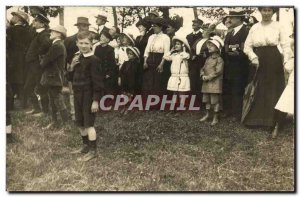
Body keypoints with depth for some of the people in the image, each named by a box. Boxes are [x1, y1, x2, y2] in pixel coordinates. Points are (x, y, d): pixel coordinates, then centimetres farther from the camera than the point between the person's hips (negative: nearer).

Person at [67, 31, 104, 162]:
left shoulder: (93, 60, -15)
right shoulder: (76, 58, 8)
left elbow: (97, 82, -17)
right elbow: (70, 78, 12)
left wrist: (96, 100, -19)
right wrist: (71, 66, -8)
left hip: (89, 96, -8)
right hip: (78, 95, 8)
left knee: (88, 123, -3)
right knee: (80, 123, 16)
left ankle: (92, 150, 8)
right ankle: (85, 145, 33)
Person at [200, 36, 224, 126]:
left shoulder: (219, 59, -9)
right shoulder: (208, 59, 16)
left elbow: (218, 71, -18)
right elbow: (203, 69, 16)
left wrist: (208, 77, -18)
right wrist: (203, 75, -5)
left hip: (215, 83, -8)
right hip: (206, 83, 8)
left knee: (215, 101, -3)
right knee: (207, 100, 17)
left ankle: (216, 117, 5)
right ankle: (207, 114, 32)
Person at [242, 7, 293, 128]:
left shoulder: (278, 26, 1)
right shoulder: (254, 28, 8)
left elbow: (286, 45, -5)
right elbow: (247, 46, 6)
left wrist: (287, 60, -18)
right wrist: (253, 57, -10)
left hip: (274, 62, -2)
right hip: (258, 63, 2)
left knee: (273, 90, 4)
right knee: (257, 91, 6)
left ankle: (271, 120, 15)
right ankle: (254, 119, 16)